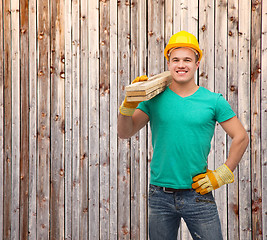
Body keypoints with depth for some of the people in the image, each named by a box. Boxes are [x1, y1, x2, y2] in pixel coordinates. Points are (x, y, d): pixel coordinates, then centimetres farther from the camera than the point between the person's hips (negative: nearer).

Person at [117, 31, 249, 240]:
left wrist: (221, 175, 1)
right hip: (160, 196, 1)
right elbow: (125, 133, 0)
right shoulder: (155, 99, 2)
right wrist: (130, 103, -15)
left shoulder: (213, 101, 0)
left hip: (198, 194, -1)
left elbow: (241, 137, 5)